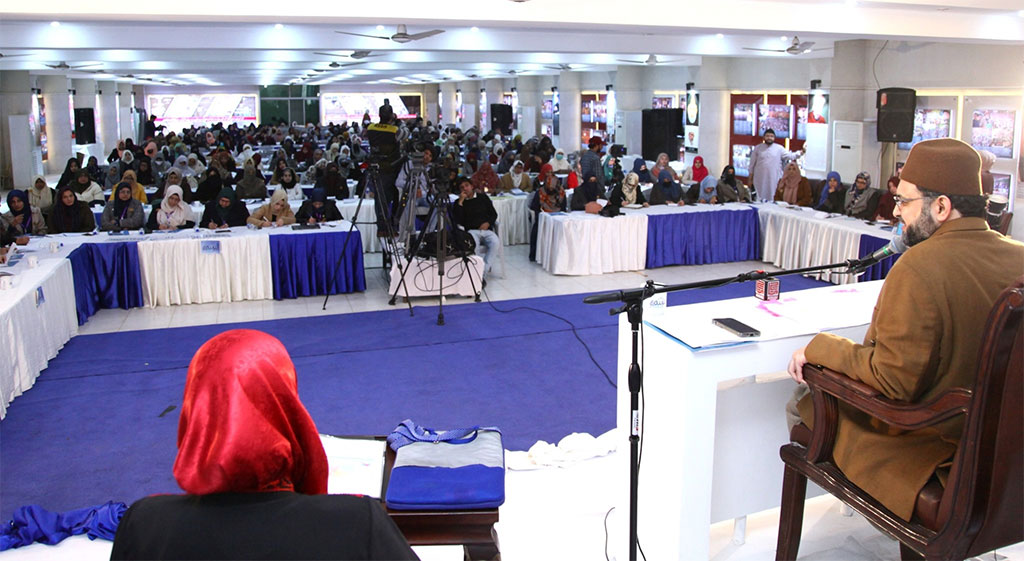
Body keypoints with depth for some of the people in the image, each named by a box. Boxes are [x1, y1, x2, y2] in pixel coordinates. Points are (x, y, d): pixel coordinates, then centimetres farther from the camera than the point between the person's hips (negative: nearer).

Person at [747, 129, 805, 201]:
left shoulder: (779, 148, 5)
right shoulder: (757, 148, 5)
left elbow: (790, 156, -1)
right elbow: (752, 164, 8)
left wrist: (800, 153, -18)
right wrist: (750, 178, 6)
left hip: (774, 179, 0)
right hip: (760, 179, 0)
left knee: (774, 199, 0)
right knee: (761, 198, 4)